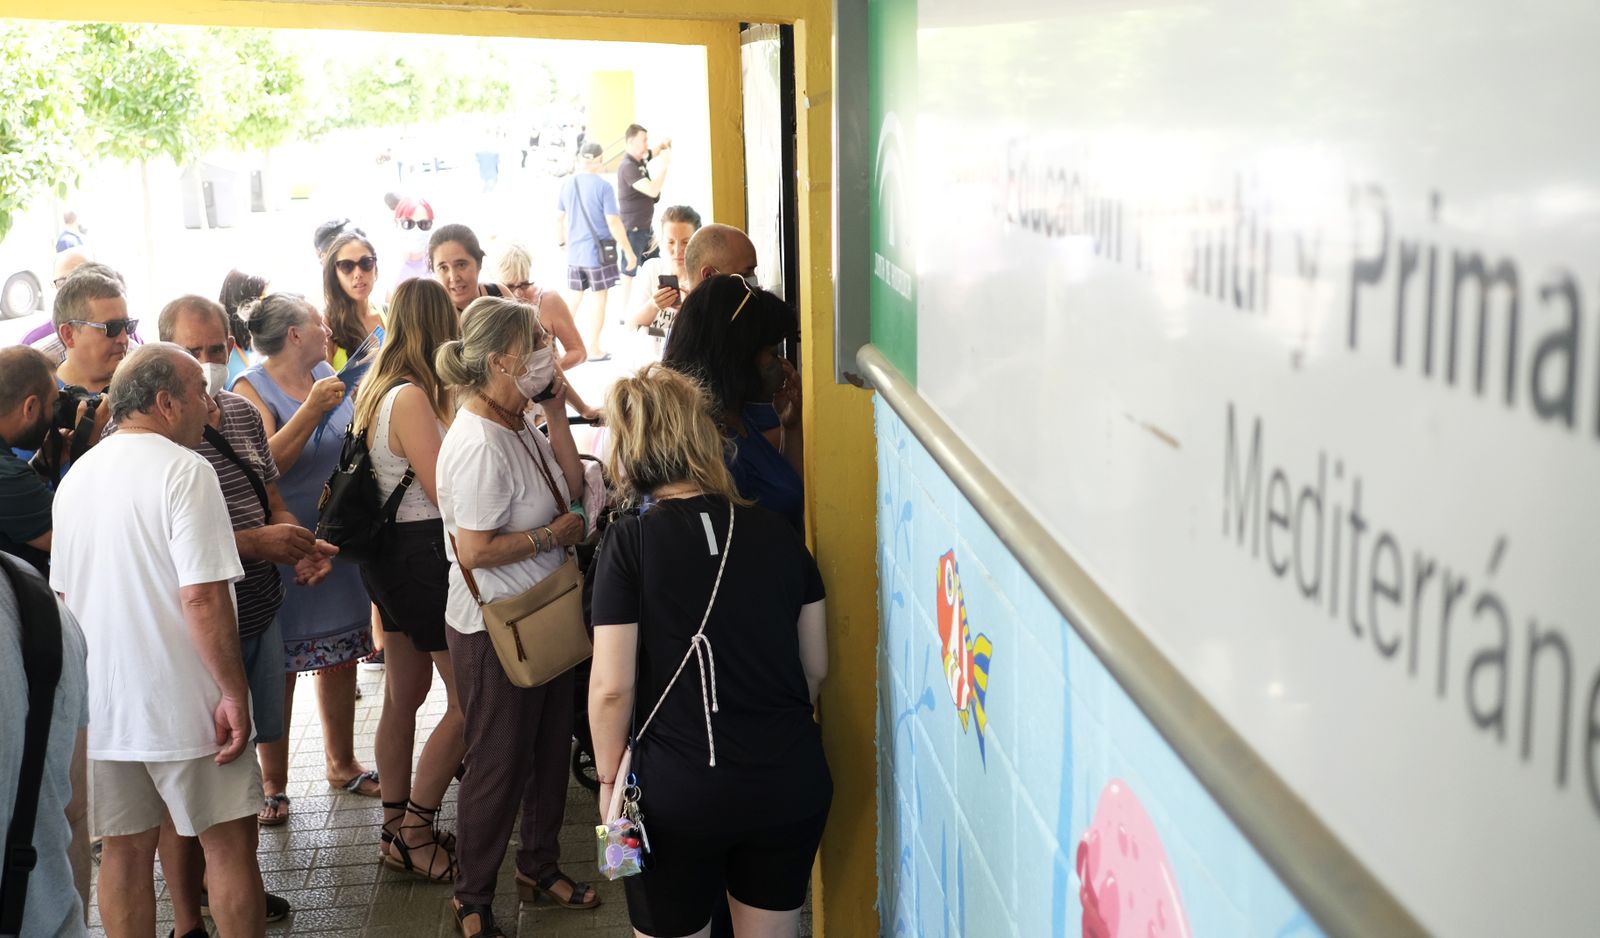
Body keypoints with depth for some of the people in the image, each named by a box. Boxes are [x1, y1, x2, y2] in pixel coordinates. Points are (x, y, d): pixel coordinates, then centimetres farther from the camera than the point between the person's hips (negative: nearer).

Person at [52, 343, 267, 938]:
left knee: (124, 849, 13)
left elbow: (62, 594, 17)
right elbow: (203, 597, -22)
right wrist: (233, 693, -16)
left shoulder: (77, 477, 9)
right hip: (180, 702, -7)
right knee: (229, 844, 6)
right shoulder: (183, 470, -15)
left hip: (100, 706, 7)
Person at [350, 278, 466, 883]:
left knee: (404, 695, 16)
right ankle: (413, 833, 5)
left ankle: (397, 831, 26)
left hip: (393, 554, 10)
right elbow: (447, 493, -20)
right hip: (423, 555, -10)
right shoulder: (412, 398, -19)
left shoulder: (378, 391, 9)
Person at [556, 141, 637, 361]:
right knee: (599, 298, 5)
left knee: (574, 296, 17)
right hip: (599, 252, -5)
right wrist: (629, 252, -8)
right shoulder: (602, 187, -14)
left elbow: (559, 218, 12)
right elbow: (613, 222, -15)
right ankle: (593, 349, 9)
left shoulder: (567, 185, 3)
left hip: (574, 252, 5)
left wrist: (563, 242, 28)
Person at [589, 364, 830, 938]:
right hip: (791, 782, 3)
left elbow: (612, 687, -12)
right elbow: (816, 668, 7)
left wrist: (609, 778, 2)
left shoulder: (631, 542, -10)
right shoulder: (777, 533, 1)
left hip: (679, 790, -3)